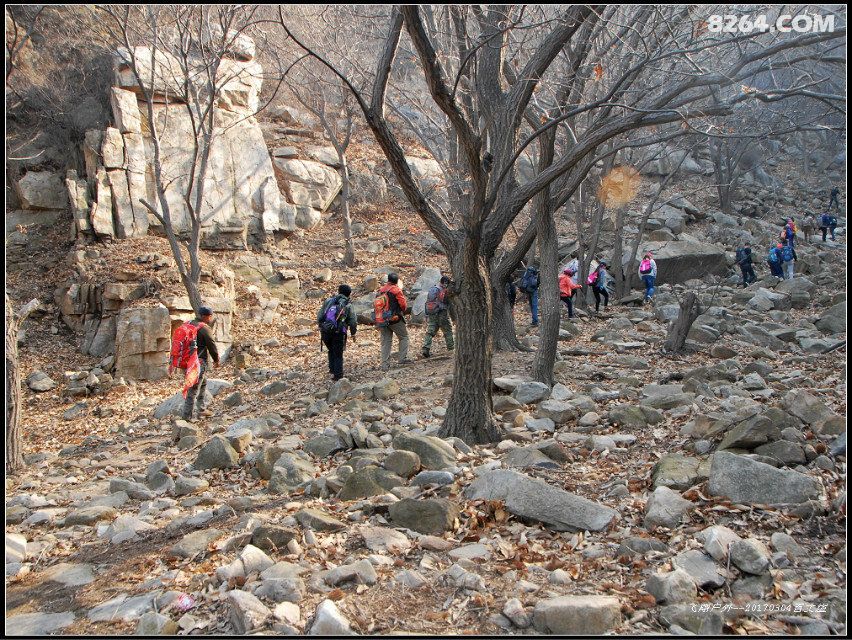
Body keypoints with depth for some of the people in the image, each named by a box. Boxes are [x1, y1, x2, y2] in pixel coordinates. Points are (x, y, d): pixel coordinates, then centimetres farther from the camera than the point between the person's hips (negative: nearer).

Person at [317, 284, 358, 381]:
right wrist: (353, 334, 18)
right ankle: (337, 375, 9)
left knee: (331, 351, 25)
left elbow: (319, 316, 8)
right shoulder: (347, 306, 3)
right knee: (338, 354, 10)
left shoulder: (328, 301, 11)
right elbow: (353, 322, 3)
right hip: (338, 333, -3)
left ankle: (332, 369, 25)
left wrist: (321, 327, 21)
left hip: (325, 332, 3)